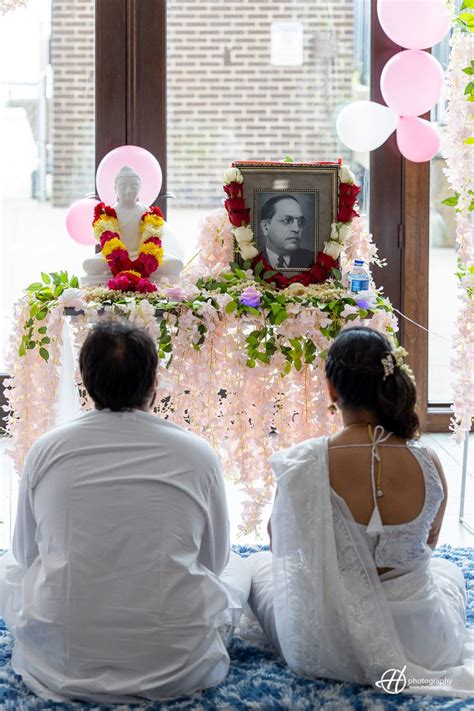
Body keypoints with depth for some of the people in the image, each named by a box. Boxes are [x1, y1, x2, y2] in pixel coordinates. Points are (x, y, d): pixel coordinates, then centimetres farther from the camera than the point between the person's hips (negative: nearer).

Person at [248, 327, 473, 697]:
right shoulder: (429, 464, -13)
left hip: (327, 650, -2)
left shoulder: (304, 463, -19)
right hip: (422, 649, 2)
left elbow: (282, 546, -1)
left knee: (258, 566, 29)